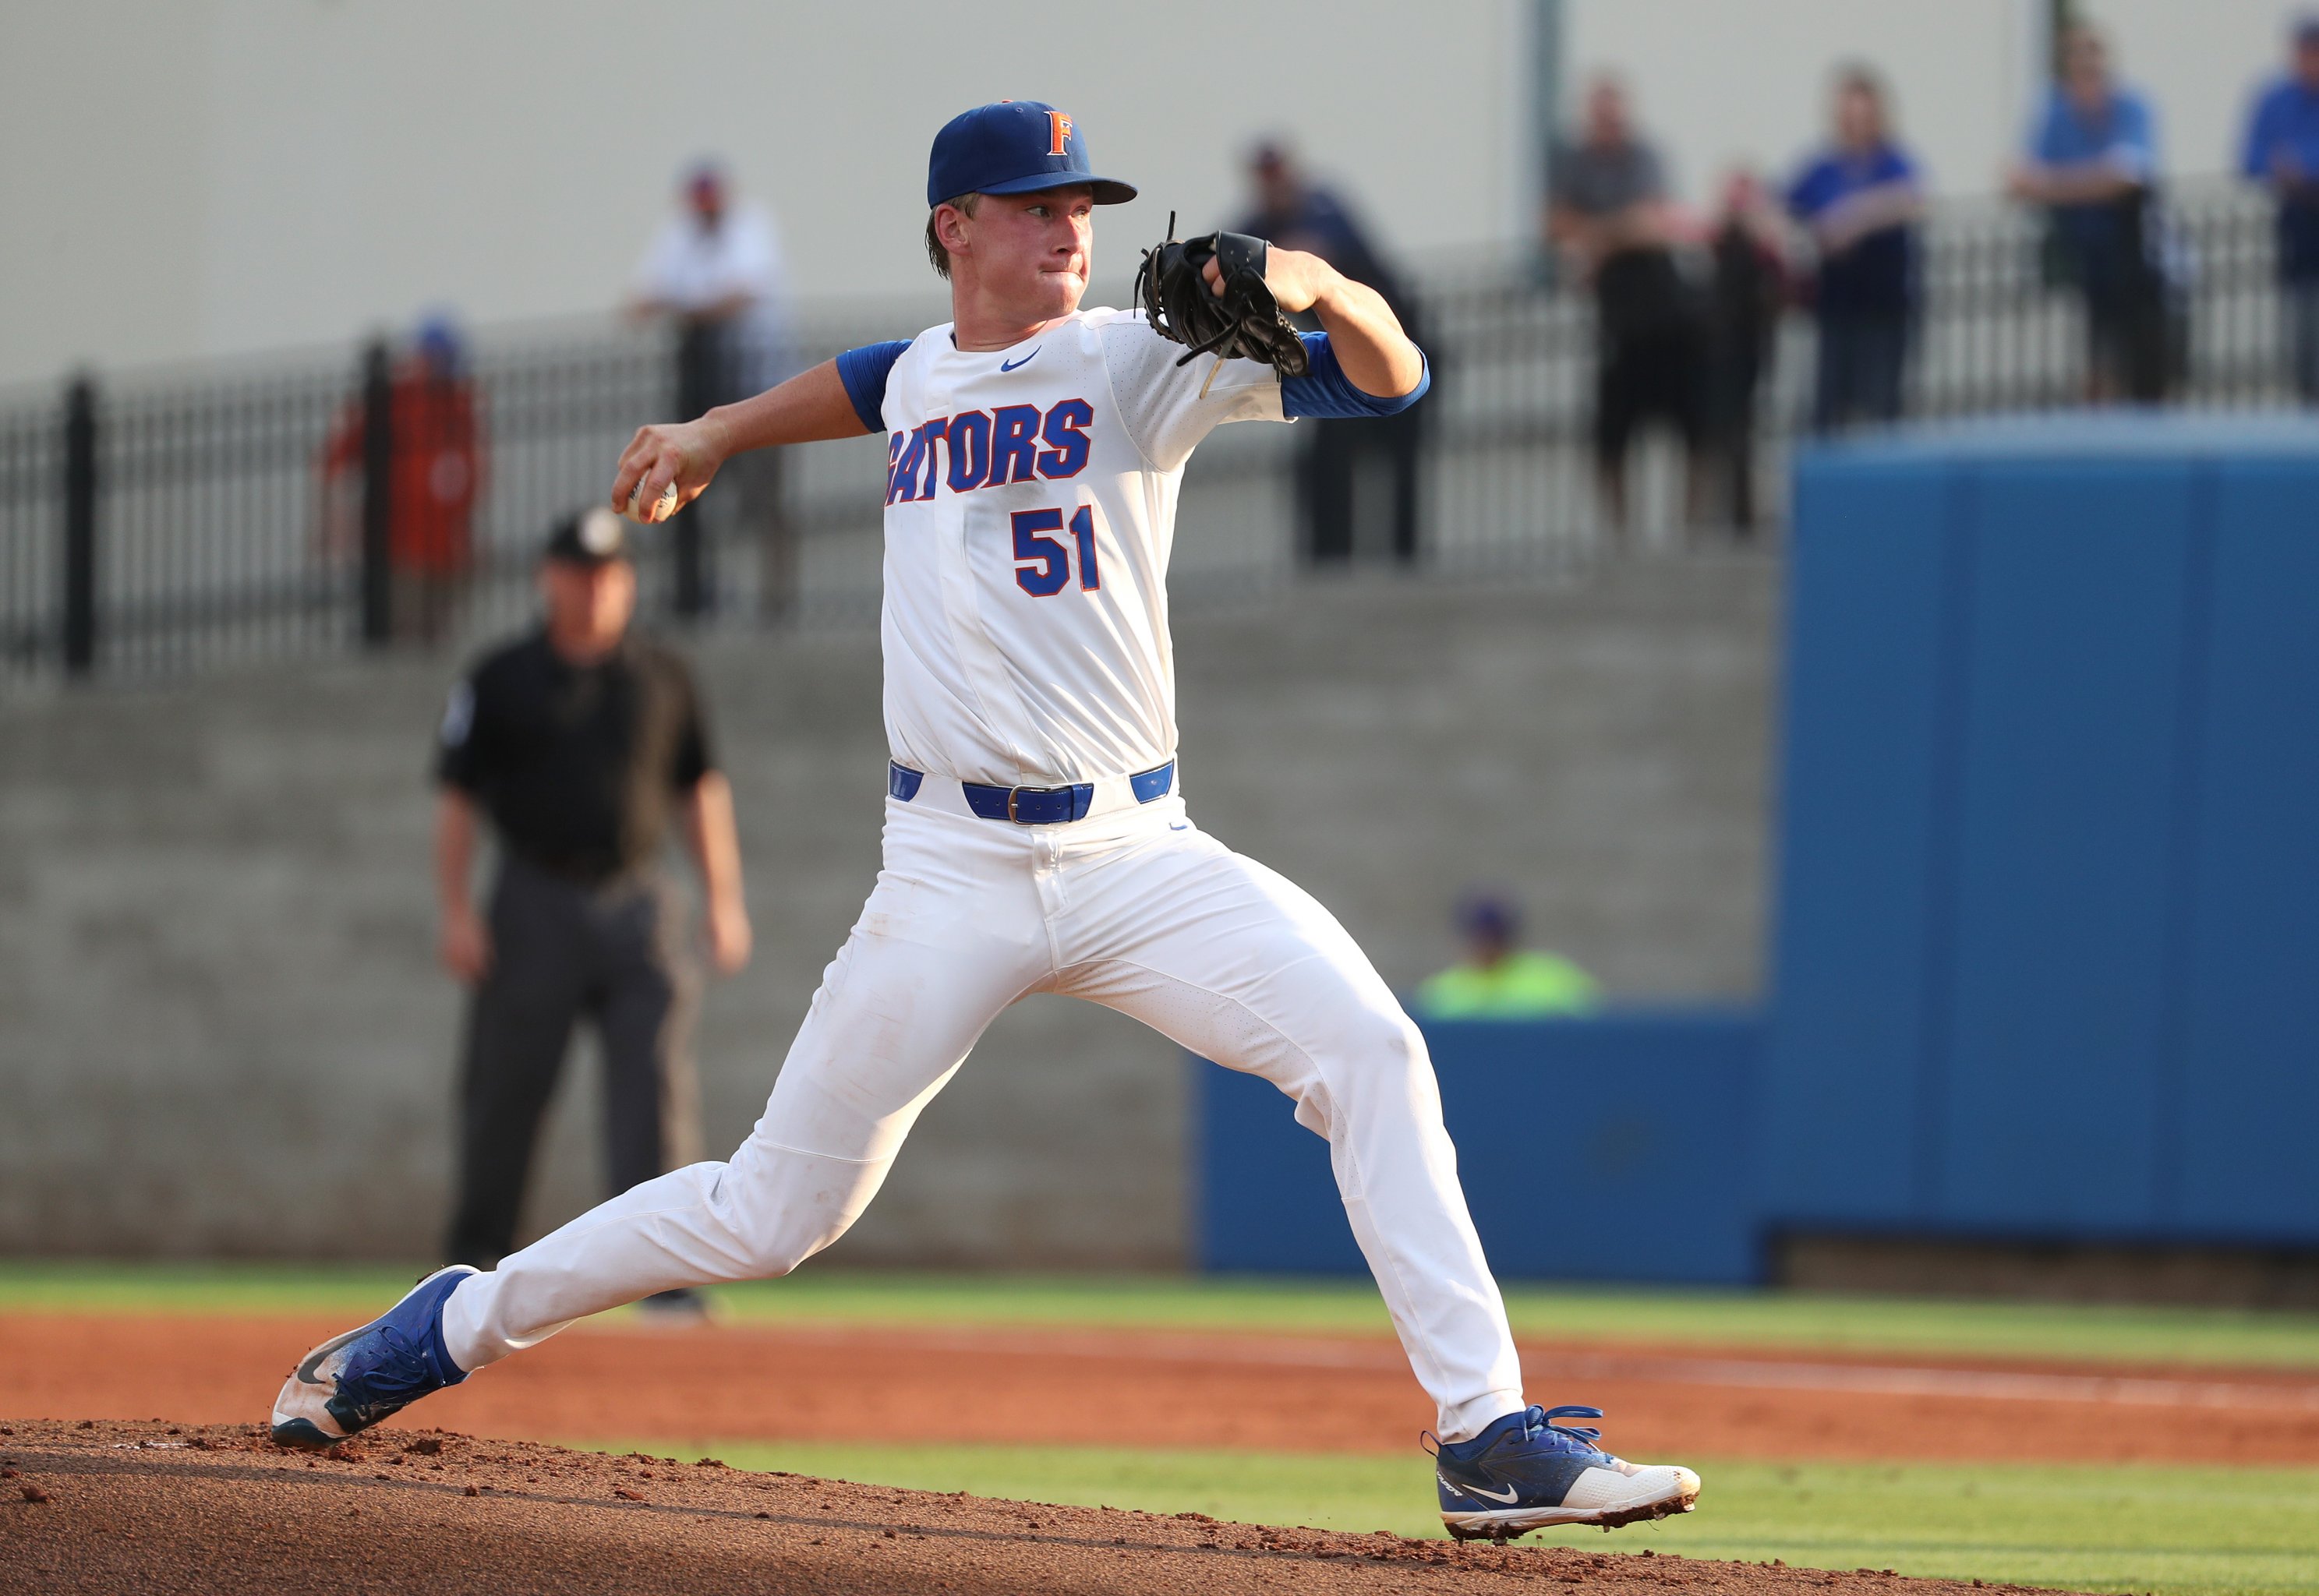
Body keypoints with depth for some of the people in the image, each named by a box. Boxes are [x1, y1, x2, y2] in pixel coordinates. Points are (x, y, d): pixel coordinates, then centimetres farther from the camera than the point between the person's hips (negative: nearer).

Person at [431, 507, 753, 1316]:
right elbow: (456, 798, 3)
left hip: (639, 906, 1)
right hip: (536, 906, -1)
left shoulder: (663, 679, 10)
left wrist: (724, 900, 9)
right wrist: (456, 909, -7)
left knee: (656, 1082, -11)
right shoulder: (499, 681, 3)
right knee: (504, 1092, 2)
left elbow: (700, 791, 15)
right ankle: (476, 1261, 17)